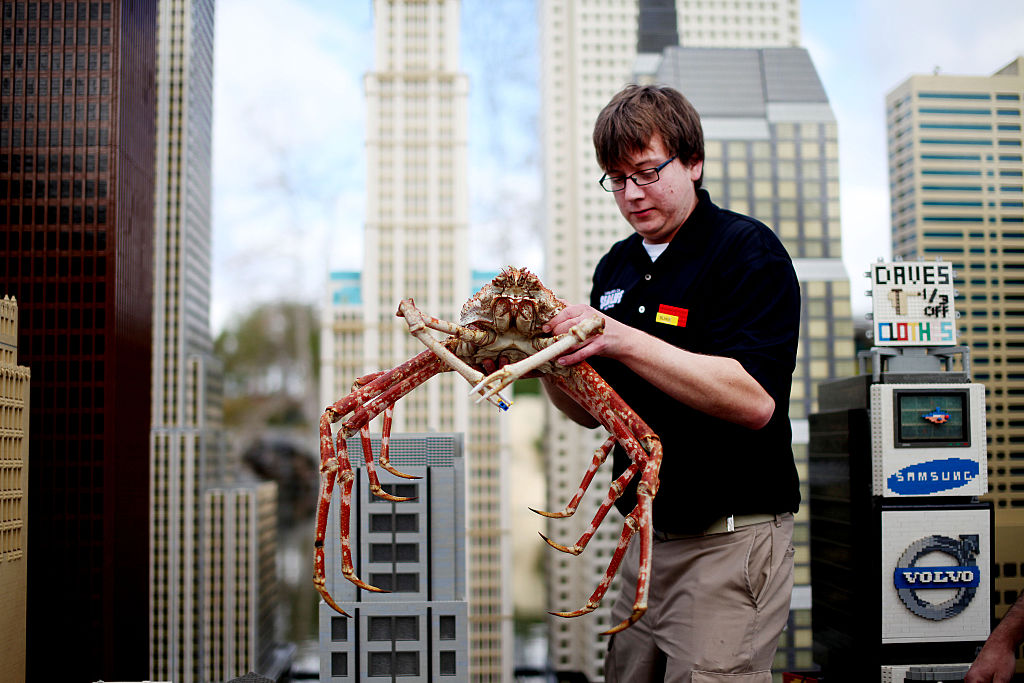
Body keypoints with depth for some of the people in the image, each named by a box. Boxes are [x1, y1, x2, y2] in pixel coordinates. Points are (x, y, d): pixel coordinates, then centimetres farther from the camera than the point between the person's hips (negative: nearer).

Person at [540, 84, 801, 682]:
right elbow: (597, 412, 14)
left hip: (730, 539, -7)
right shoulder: (617, 267, 11)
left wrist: (624, 341, -28)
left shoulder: (748, 250, -10)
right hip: (648, 536, 7)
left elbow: (754, 401, -23)